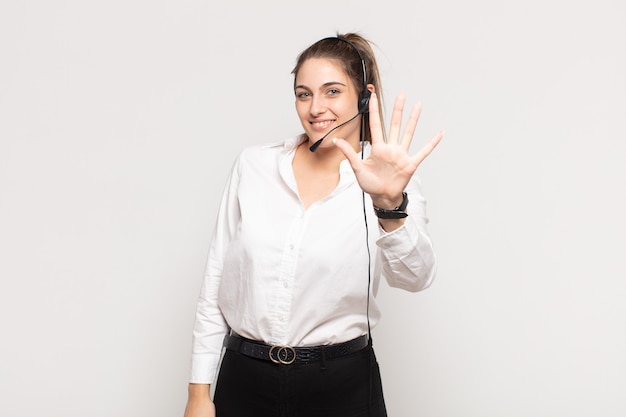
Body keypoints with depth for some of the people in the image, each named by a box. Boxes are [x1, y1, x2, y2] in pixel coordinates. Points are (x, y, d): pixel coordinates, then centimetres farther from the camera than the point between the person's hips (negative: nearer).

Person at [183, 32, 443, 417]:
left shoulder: (388, 182, -6)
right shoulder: (254, 165, 0)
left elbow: (414, 276, -23)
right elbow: (216, 281, 3)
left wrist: (390, 205, -42)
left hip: (341, 385, -1)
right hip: (244, 381, 2)